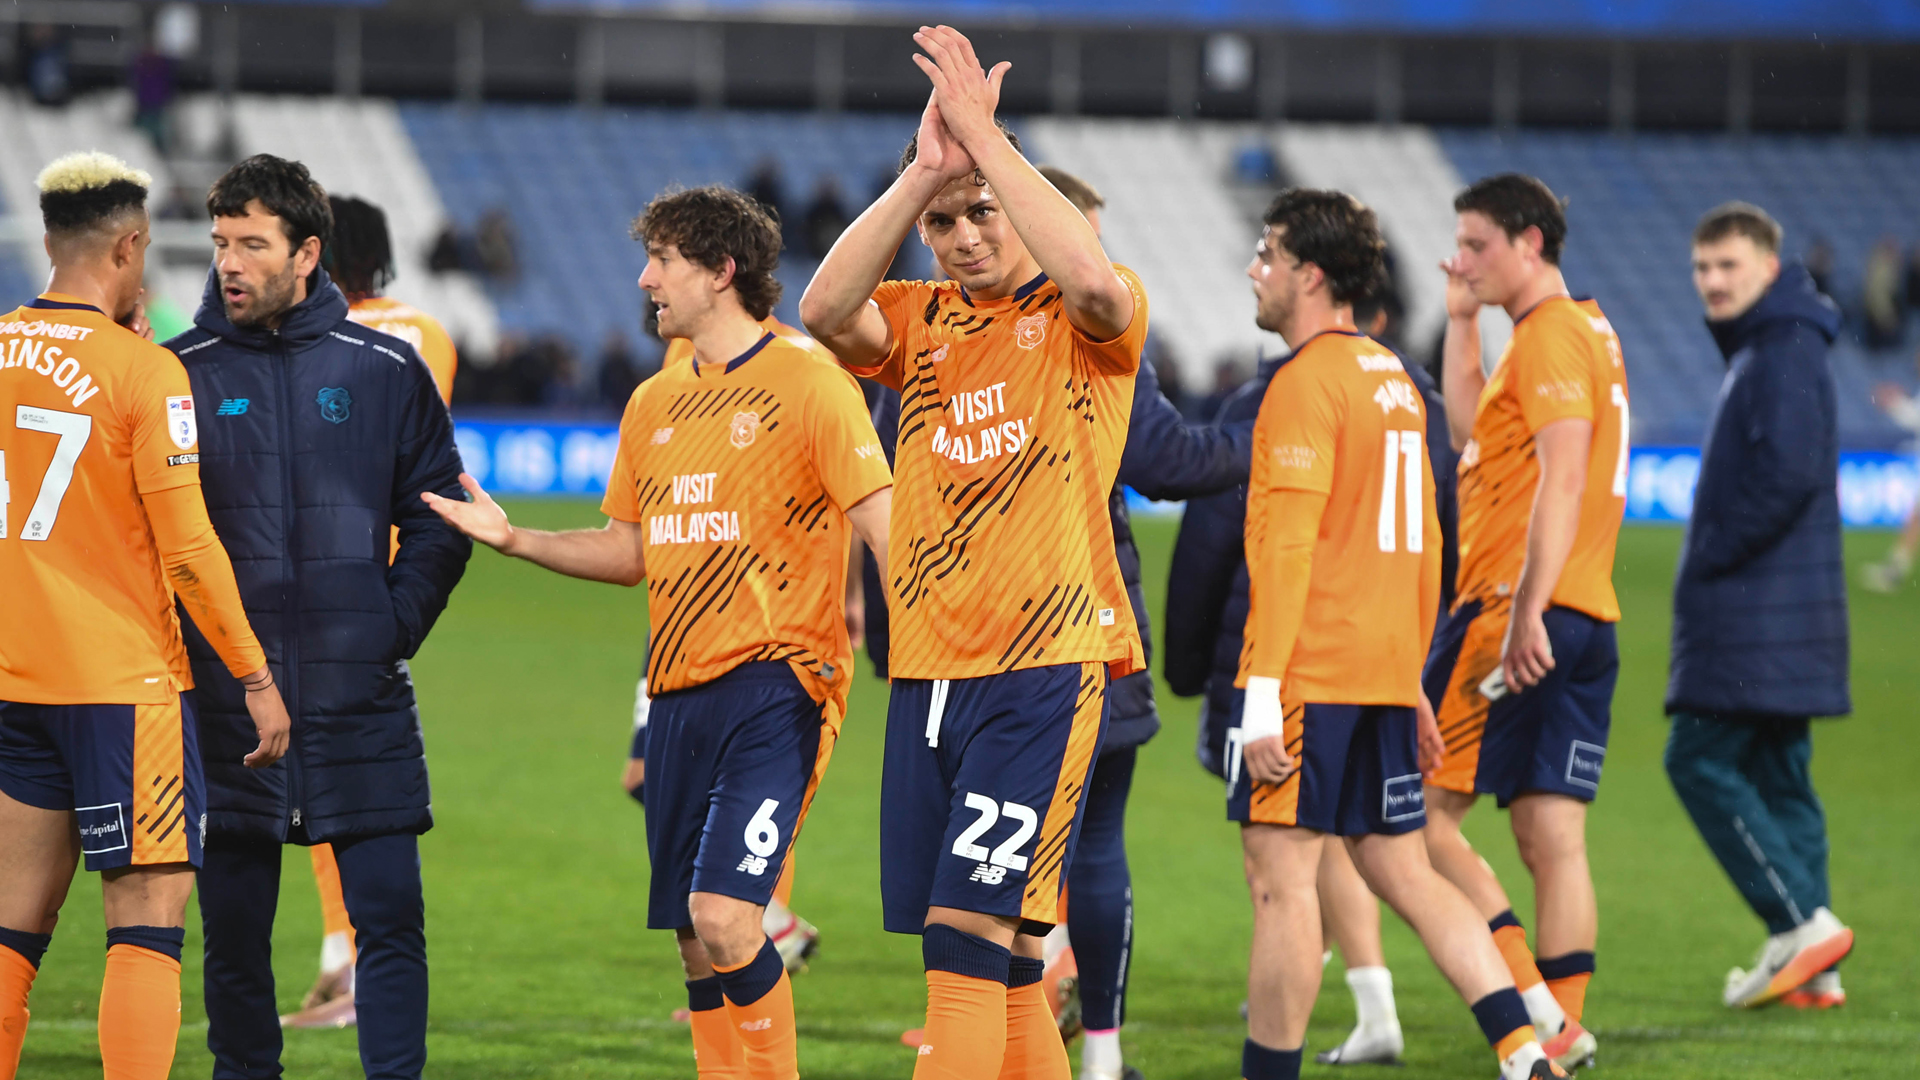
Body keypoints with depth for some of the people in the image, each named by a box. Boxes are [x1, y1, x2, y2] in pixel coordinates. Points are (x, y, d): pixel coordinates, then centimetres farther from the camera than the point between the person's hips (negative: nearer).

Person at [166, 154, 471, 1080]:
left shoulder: (385, 370, 5)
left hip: (358, 692, 0)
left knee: (389, 916, -5)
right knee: (233, 927, 4)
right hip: (223, 695, 0)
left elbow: (438, 520, 9)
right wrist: (181, 644, -4)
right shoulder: (179, 373, 3)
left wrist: (395, 627, -1)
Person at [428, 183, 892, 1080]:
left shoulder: (807, 385, -6)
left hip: (773, 685, -7)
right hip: (677, 695, 7)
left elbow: (885, 527, -12)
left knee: (724, 917, -19)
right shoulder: (654, 403, 15)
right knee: (694, 941, 7)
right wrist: (515, 540, 12)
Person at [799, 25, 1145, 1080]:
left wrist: (983, 136, -22)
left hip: (1048, 668, -5)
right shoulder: (920, 321, 12)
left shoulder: (1080, 319, 0)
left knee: (967, 940, -14)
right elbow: (826, 311, -9)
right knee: (1002, 968, 7)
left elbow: (1097, 283, -25)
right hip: (927, 675, 5)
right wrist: (922, 172, -17)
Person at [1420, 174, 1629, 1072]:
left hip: (1516, 618, -9)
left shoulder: (1551, 335, -10)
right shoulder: (1585, 331, 20)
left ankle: (1528, 998, -14)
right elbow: (1472, 432, 28)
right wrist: (1461, 322, 22)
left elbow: (1562, 477, -20)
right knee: (1553, 838, 5)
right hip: (1585, 625, 9)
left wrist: (1525, 612, -26)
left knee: (1419, 814, -6)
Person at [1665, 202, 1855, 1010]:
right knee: (1776, 771, 10)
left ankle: (1802, 921, -13)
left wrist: (1709, 558, -16)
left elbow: (1788, 472, -24)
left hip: (1760, 609, -10)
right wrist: (1711, 563, 12)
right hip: (1773, 611, 10)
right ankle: (1811, 968, 9)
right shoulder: (1759, 349, 19)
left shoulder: (1786, 352, -13)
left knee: (1701, 760, -10)